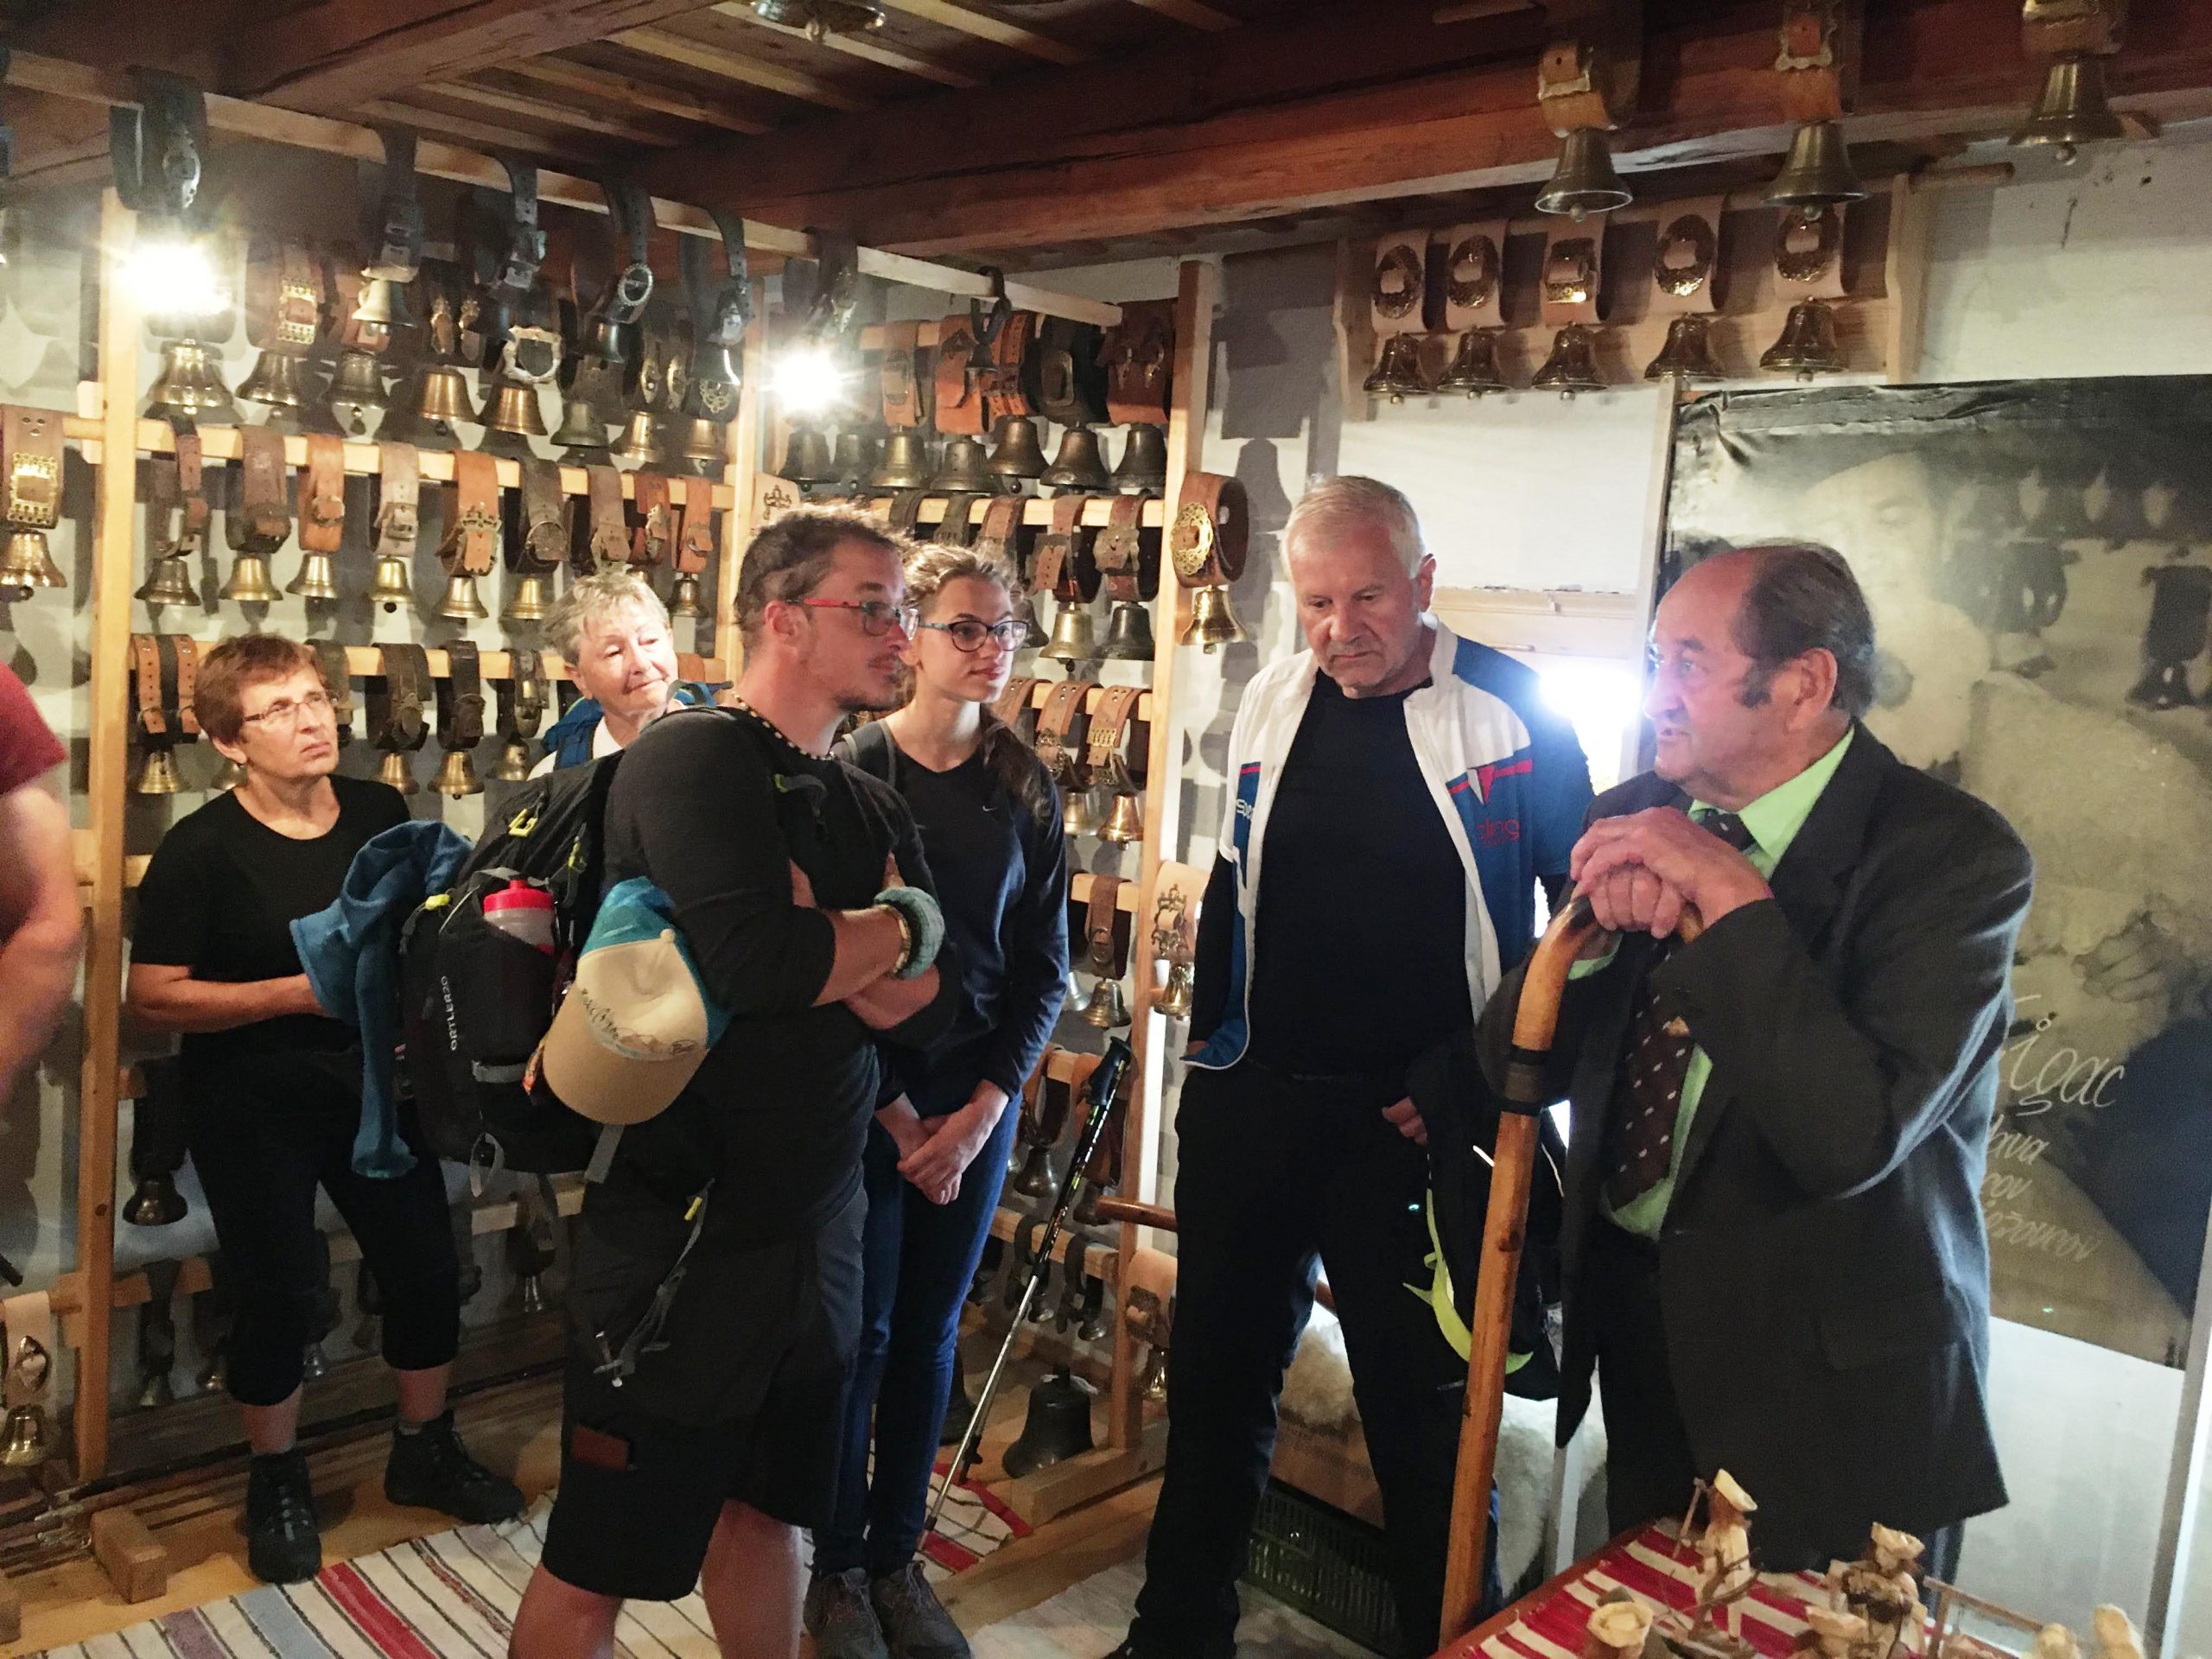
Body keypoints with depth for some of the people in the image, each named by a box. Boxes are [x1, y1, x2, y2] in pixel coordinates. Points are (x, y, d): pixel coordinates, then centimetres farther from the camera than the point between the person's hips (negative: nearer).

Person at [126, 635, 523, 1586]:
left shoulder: (382, 814, -2)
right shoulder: (199, 849, -15)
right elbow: (152, 997, -16)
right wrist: (298, 991, -22)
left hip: (371, 1080, 4)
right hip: (251, 1102, -4)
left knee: (427, 1266, 9)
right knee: (279, 1291, 6)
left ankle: (425, 1451, 33)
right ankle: (275, 1483, 30)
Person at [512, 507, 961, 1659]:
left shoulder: (872, 809, 9)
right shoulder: (691, 757, -14)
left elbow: (931, 1006, 2)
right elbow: (754, 961, -30)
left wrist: (830, 945, -17)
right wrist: (899, 925, -12)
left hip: (819, 1227, 7)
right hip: (685, 1231, -7)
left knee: (766, 1513, 22)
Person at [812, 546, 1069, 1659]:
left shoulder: (1026, 790, 4)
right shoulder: (855, 770, -7)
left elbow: (1043, 968, 4)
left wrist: (980, 1111, -5)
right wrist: (896, 1111, -9)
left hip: (979, 1096, 3)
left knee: (929, 1331, 11)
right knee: (860, 1331, 4)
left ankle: (897, 1559, 26)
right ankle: (838, 1569, 22)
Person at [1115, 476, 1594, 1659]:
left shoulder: (1513, 712, -9)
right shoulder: (1272, 703, 5)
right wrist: (1211, 1035, 12)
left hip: (1418, 1119, -4)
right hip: (1252, 1103, 5)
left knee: (1424, 1408, 6)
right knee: (1218, 1381, 16)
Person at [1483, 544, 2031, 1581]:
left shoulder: (1954, 854, -18)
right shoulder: (1637, 818, -2)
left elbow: (1852, 1136, -30)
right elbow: (1515, 1066, 0)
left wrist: (1730, 896, -28)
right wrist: (1593, 923, -18)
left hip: (1831, 1389, -5)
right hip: (1642, 1339, 5)